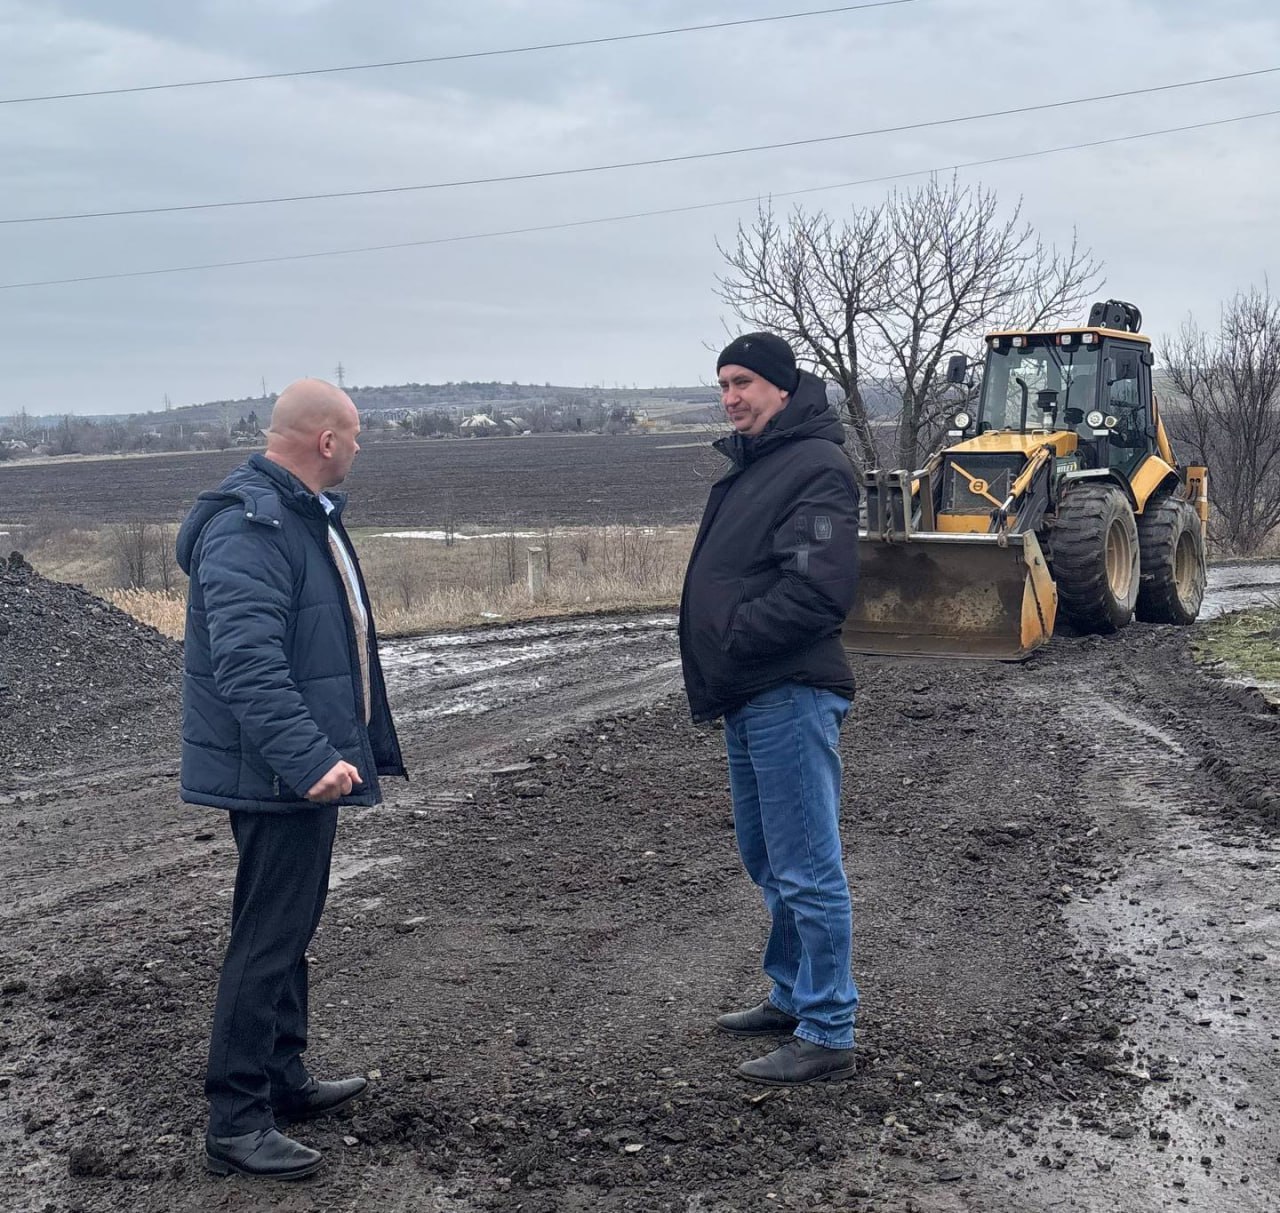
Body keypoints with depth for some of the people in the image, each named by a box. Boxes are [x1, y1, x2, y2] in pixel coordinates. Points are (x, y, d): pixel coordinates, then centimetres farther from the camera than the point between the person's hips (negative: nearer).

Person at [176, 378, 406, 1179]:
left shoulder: (307, 514, 14)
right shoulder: (246, 528, -20)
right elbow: (247, 663, -29)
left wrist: (353, 743, 28)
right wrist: (309, 759, -36)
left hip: (306, 764, 11)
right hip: (276, 774, -11)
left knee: (290, 929, 19)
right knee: (269, 939, -4)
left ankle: (284, 1080, 32)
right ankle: (236, 1122, 5)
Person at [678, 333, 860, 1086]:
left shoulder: (816, 466, -13)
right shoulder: (753, 465, 18)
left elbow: (818, 590, -24)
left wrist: (732, 648, -18)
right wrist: (712, 670, 9)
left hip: (791, 697, -10)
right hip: (750, 698, 11)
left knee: (807, 868, -5)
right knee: (768, 856, 20)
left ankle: (829, 1035, 3)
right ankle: (794, 995, 35)